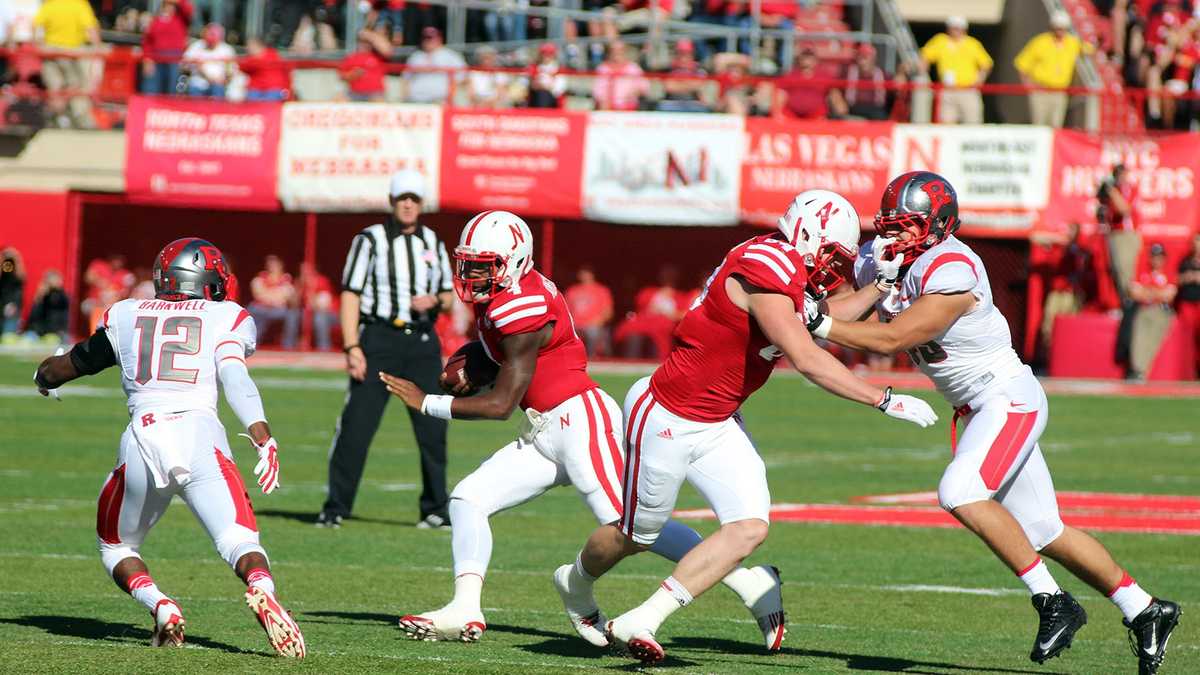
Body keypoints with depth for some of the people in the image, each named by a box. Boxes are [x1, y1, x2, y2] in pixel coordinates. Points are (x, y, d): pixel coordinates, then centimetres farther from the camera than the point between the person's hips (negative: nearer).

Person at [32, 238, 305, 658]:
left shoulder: (126, 316, 22)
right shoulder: (226, 317, 16)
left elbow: (70, 366, 36)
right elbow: (235, 378, -3)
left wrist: (45, 377, 58)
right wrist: (265, 441, -11)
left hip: (143, 438, 2)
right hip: (199, 433, -2)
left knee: (116, 547, 22)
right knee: (239, 542, -11)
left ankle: (160, 608, -6)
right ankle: (261, 591, -45)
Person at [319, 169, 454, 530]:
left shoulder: (433, 243, 12)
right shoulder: (369, 240, -1)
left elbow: (448, 295, 19)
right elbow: (351, 294, -6)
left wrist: (434, 301, -6)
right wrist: (352, 347, -16)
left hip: (422, 342, 4)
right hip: (378, 339, -4)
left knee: (432, 426, 1)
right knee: (357, 424, -7)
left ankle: (436, 509, 12)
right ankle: (335, 509, 0)